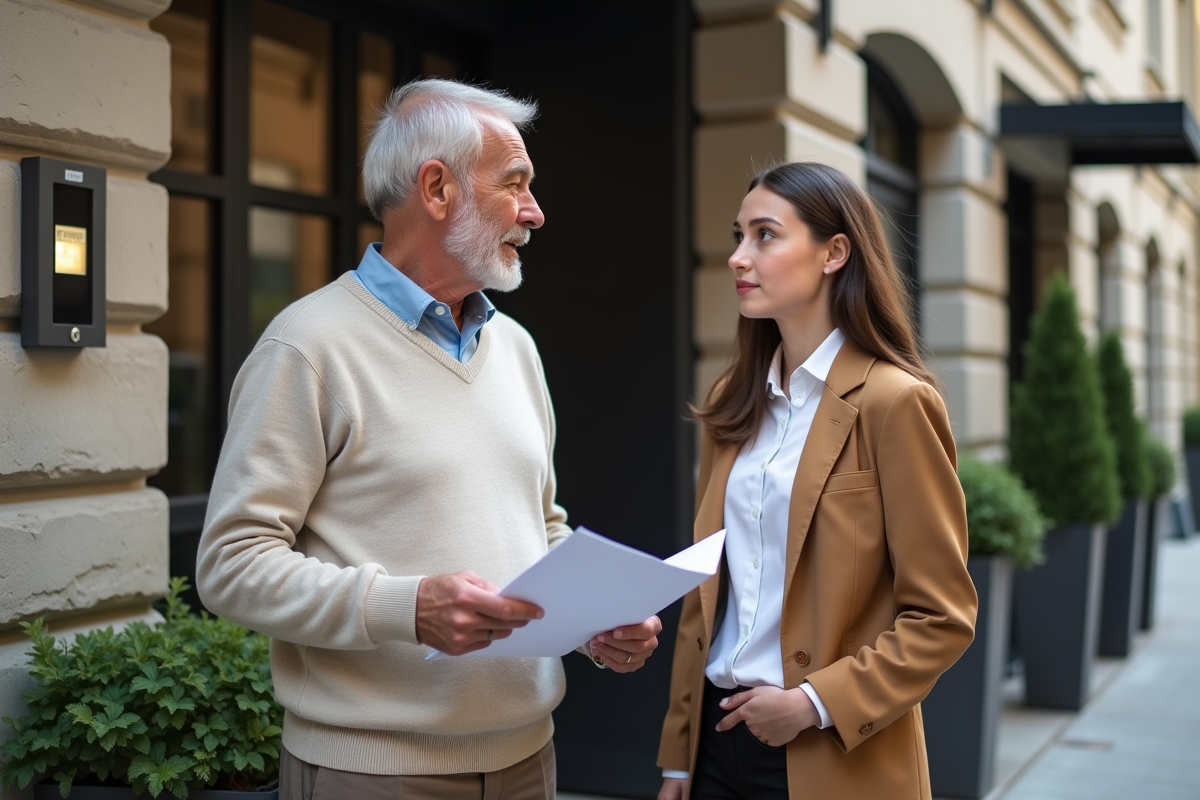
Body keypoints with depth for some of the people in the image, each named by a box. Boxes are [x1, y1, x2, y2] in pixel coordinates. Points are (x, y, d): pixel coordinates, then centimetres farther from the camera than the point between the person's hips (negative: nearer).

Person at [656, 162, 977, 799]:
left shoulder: (892, 400, -12)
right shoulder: (734, 403, 6)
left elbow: (941, 619, -11)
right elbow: (705, 592, 9)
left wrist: (815, 703, -18)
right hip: (720, 734, 6)